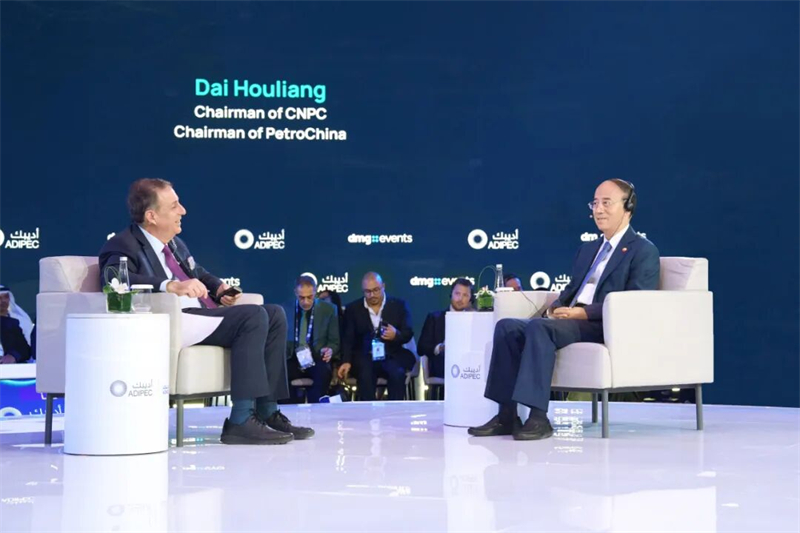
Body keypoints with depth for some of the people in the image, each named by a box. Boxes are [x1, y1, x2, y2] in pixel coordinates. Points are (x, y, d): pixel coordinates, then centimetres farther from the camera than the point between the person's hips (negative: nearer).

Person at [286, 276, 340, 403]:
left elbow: (335, 341, 9)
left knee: (323, 371, -37)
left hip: (317, 360, -1)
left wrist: (330, 350, -15)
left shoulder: (328, 309, 6)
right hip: (293, 359, 1)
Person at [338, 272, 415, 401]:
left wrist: (396, 335, -20)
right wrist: (346, 361, -10)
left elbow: (408, 334, 4)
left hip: (392, 356, 0)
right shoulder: (353, 308, 9)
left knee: (397, 374, -32)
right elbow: (348, 339, 7)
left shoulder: (399, 305, 7)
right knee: (366, 375, -33)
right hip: (364, 357, 0)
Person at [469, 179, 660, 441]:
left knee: (538, 326, -33)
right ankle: (507, 414, -18)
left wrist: (584, 312, -20)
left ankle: (538, 417, -35)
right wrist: (556, 307, 0)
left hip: (605, 327, -8)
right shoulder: (588, 250, 27)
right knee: (507, 326, -13)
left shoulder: (644, 251, 1)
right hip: (569, 321, 8)